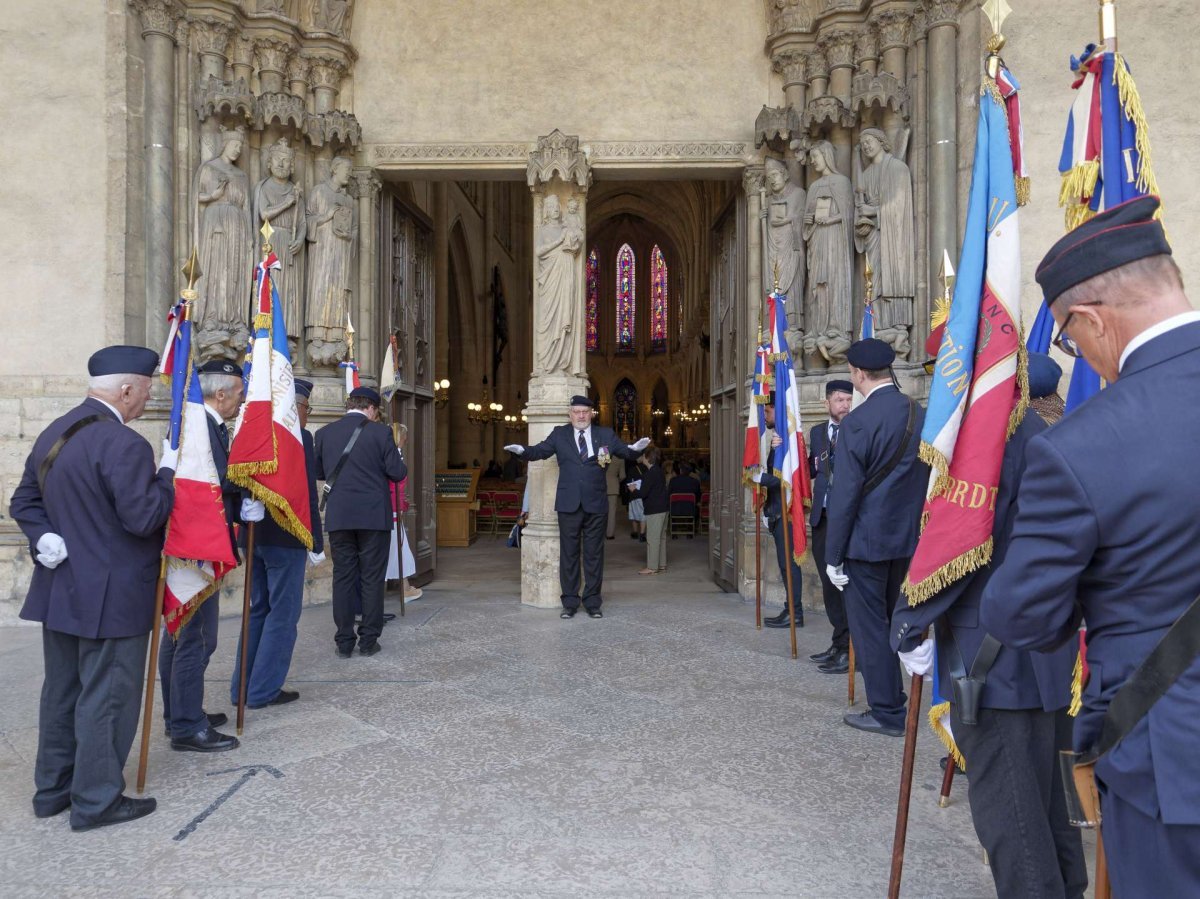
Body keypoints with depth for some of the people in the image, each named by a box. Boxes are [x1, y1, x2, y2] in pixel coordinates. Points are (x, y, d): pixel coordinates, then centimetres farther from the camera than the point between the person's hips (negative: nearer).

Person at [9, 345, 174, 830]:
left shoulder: (54, 432, 9)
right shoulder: (124, 443, -22)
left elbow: (23, 501, 12)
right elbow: (142, 517, -24)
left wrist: (44, 537, 0)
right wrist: (167, 473, -10)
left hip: (60, 589, 9)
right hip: (110, 597, -9)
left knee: (63, 690, 20)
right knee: (106, 697, 4)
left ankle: (52, 788, 33)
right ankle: (96, 800, 15)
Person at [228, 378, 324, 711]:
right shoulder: (299, 437, -13)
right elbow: (307, 495, -15)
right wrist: (316, 543, -9)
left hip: (254, 535, 7)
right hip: (285, 537, -7)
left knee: (258, 609, 18)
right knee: (283, 613, 4)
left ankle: (242, 686, 24)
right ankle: (264, 690, 9)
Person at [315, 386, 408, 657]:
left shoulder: (324, 433, 4)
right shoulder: (380, 432, -6)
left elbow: (318, 472, 14)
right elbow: (397, 473, -5)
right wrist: (397, 454, 14)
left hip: (338, 517, 3)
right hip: (373, 516, -3)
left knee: (343, 577, 8)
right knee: (372, 579, 6)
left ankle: (344, 642, 12)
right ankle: (368, 640, 10)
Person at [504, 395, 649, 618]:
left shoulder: (606, 434, 6)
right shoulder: (559, 434, 5)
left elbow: (626, 453, 1)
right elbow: (540, 451, -2)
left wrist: (636, 449, -21)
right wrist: (522, 450, -21)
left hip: (596, 505, 0)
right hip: (568, 505, 0)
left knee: (594, 554, 7)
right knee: (568, 554, 6)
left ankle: (592, 602, 16)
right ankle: (570, 602, 15)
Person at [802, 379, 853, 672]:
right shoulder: (817, 432, 14)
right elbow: (809, 471, 11)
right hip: (823, 517, 6)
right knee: (829, 583, 14)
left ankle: (851, 651, 8)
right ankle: (840, 643, 27)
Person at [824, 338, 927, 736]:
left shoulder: (857, 422, -16)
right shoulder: (920, 415, 4)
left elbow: (845, 494, -16)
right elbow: (927, 479, 9)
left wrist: (833, 555, -10)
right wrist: (915, 525, 17)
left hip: (866, 540, -7)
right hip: (907, 539, 7)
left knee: (869, 626, 5)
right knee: (892, 621, 20)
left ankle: (888, 713, 13)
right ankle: (892, 702, 32)